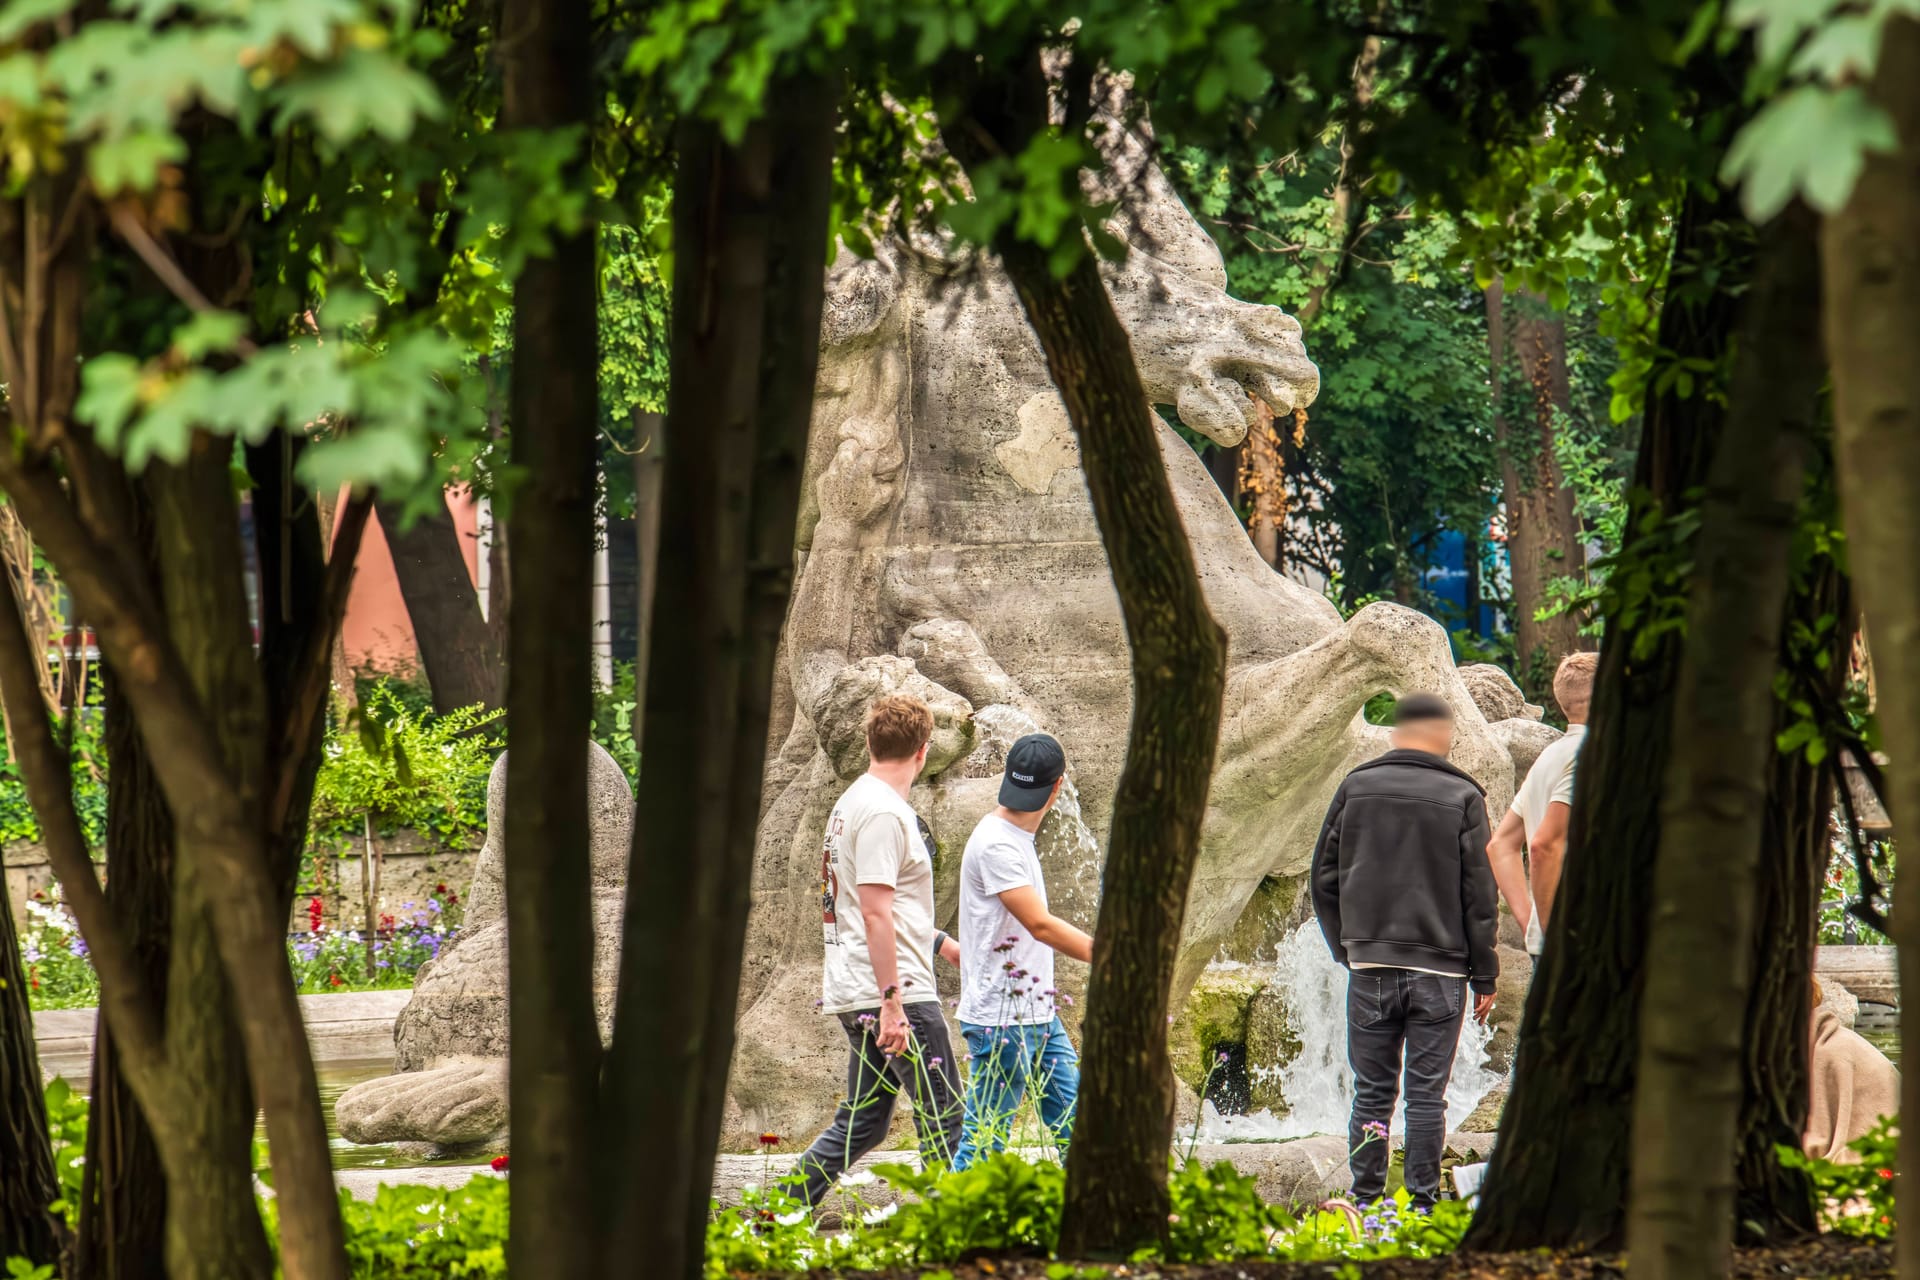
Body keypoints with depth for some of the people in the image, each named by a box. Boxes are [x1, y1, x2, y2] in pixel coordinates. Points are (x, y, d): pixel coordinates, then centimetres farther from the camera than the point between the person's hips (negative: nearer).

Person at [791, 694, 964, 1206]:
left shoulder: (852, 804, 17)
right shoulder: (883, 812, -14)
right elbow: (875, 912, -20)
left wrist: (939, 941, 39)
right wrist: (893, 1002, -23)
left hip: (856, 993, 10)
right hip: (892, 991, -10)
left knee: (860, 1125, 11)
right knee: (943, 1119, -4)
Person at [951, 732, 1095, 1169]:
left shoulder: (1019, 837, 14)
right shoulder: (996, 842, -17)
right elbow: (1040, 924, -22)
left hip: (1039, 1015, 10)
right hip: (1000, 1019, -10)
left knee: (1074, 1126, 10)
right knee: (984, 1144, -6)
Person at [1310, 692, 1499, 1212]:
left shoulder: (1355, 788, 5)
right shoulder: (1462, 797, -2)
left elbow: (1325, 877, 9)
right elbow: (1479, 895, -1)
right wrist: (1484, 975, 4)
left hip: (1369, 964, 2)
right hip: (1439, 971, -2)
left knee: (1372, 1091, 7)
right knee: (1427, 1094, 2)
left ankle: (1366, 1197, 4)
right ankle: (1423, 1199, 1)